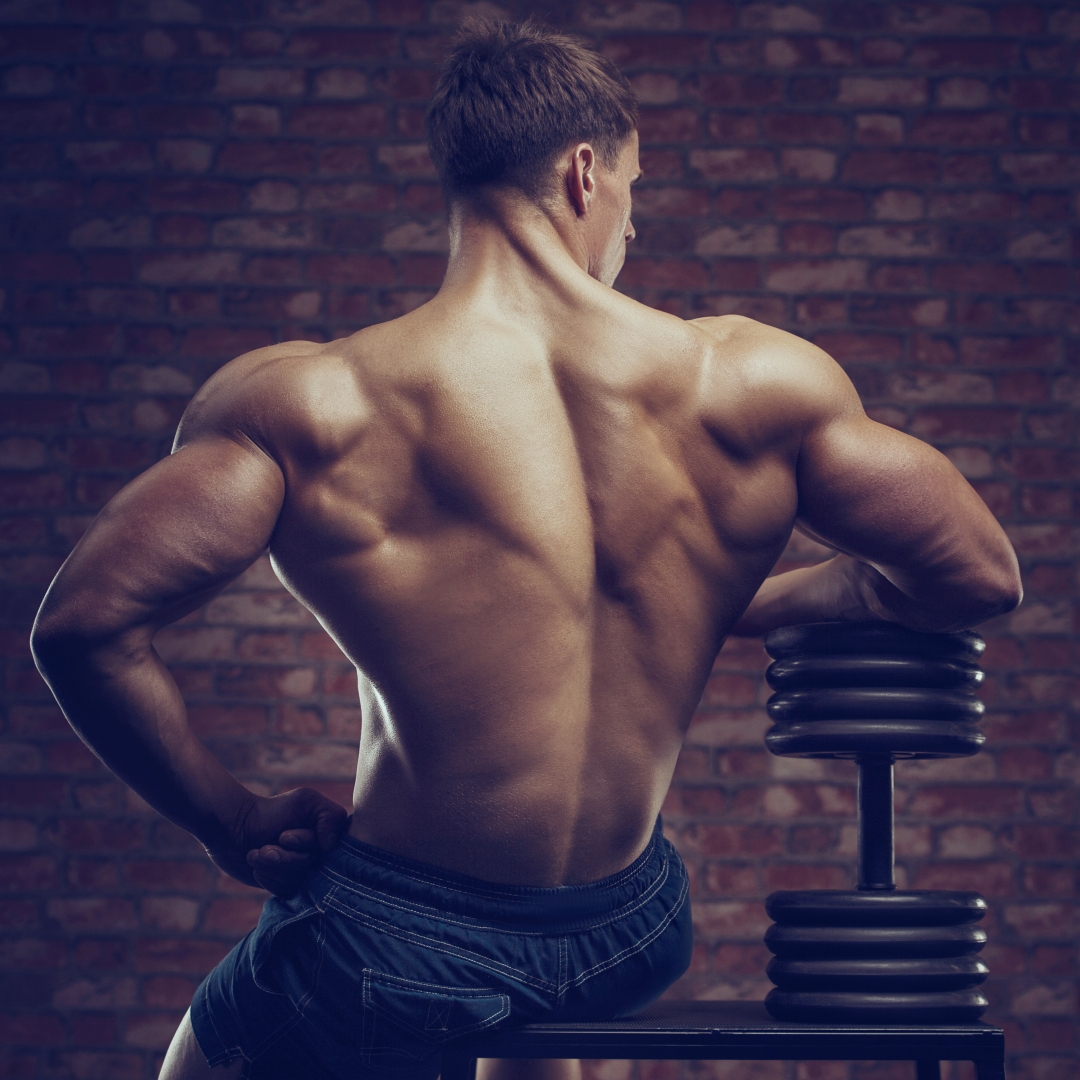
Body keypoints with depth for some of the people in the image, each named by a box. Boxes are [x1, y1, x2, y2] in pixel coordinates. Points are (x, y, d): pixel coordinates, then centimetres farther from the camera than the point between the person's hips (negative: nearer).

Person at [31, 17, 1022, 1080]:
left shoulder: (308, 405, -14)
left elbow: (84, 622, -20)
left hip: (399, 965, -3)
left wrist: (234, 824, -6)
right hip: (631, 940, 4)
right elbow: (982, 576, -1)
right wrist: (806, 595, 17)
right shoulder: (750, 380, -9)